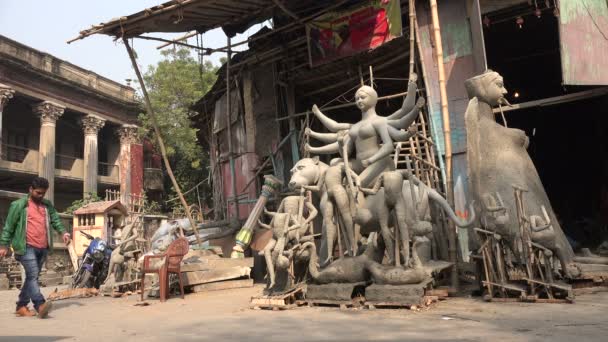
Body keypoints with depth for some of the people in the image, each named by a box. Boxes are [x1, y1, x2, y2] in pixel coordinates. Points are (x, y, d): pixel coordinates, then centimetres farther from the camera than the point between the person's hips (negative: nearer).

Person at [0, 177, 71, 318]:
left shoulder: (48, 205, 16)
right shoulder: (19, 205, 2)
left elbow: (56, 220, 14)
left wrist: (63, 232, -5)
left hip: (43, 248, 6)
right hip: (27, 247, -5)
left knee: (32, 277, 10)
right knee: (33, 275, -16)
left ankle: (21, 306, 20)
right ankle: (40, 305, -25)